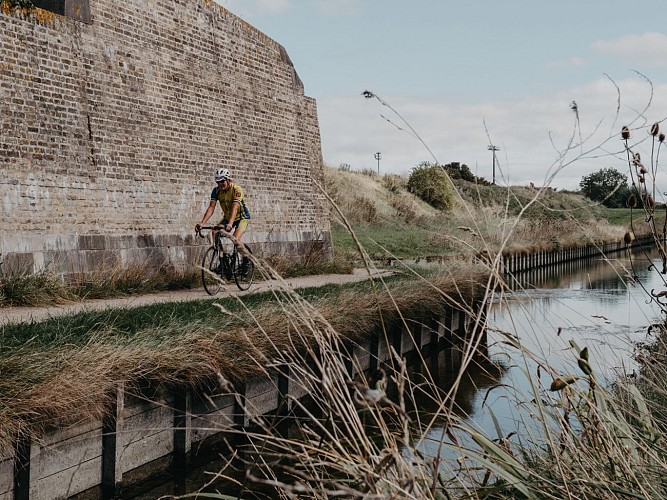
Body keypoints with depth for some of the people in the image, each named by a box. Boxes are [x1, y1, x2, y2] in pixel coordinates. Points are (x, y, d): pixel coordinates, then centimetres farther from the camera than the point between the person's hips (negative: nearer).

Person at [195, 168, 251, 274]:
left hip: (242, 217, -5)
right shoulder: (216, 190, -13)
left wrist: (230, 224, -54)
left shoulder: (236, 189, -27)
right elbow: (211, 207, -20)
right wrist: (202, 223, -34)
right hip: (227, 217, 5)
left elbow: (234, 208, -39)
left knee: (236, 239, -27)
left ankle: (246, 260, -2)